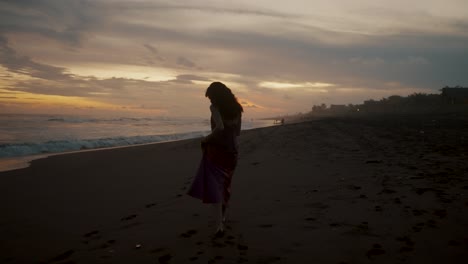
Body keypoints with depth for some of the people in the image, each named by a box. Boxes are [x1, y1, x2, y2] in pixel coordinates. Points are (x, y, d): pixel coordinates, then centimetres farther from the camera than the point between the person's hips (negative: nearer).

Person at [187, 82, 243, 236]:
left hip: (216, 149, -6)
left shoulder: (214, 107, -8)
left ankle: (220, 225, -11)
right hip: (232, 150, 7)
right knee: (225, 184, 21)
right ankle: (223, 217, 37)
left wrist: (207, 138, -11)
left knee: (214, 185, -4)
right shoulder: (236, 108, 11)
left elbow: (220, 127, -24)